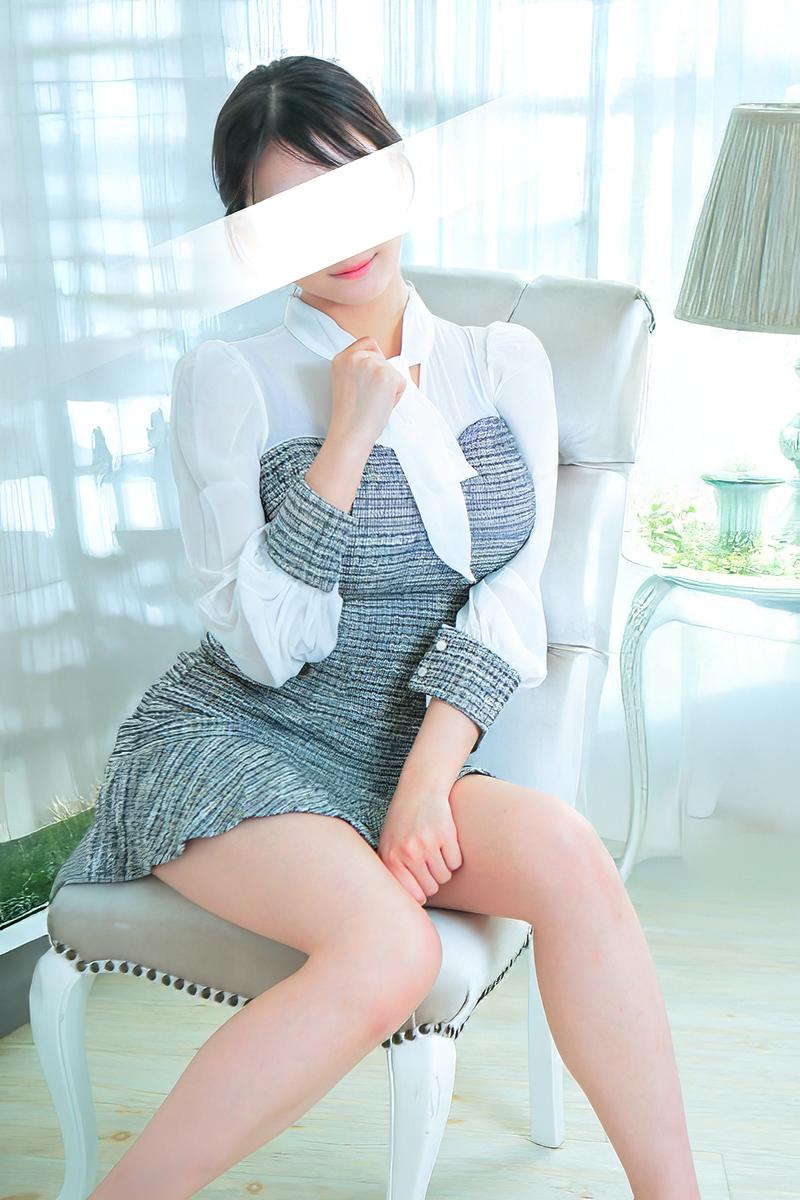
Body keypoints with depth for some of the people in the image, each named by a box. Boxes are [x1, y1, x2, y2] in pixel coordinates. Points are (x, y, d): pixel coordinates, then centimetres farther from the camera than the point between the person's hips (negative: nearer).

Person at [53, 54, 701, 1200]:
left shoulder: (505, 360, 7)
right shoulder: (230, 379, -5)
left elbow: (512, 595, 0)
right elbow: (266, 647, -11)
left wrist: (429, 776, -13)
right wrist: (347, 440, -17)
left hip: (410, 753, 4)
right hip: (233, 737, -3)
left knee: (563, 849, -27)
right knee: (391, 949, -31)